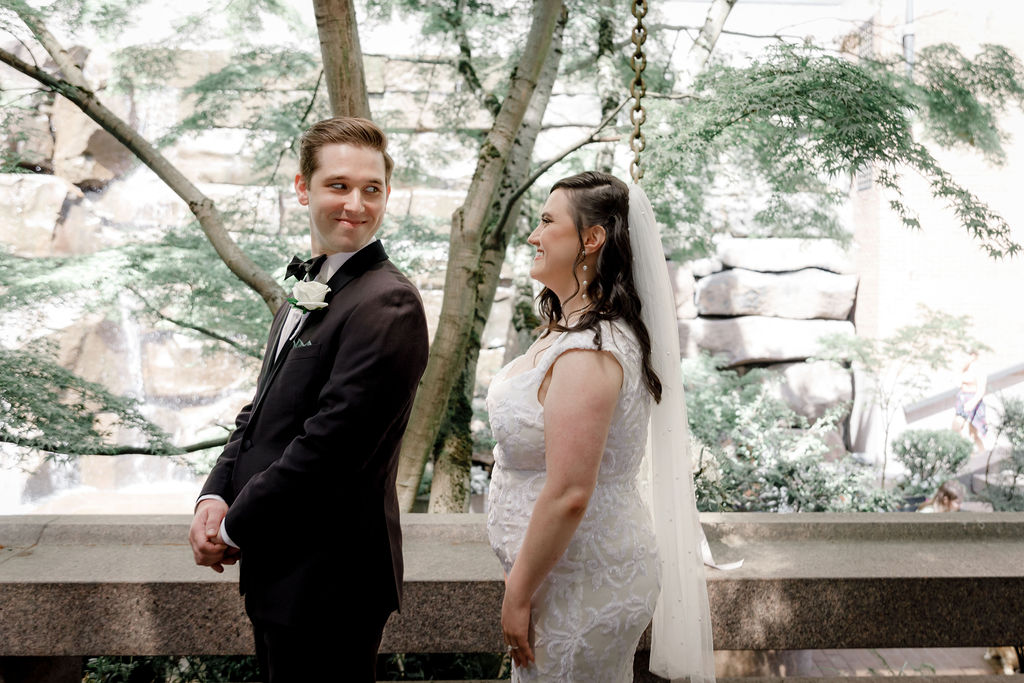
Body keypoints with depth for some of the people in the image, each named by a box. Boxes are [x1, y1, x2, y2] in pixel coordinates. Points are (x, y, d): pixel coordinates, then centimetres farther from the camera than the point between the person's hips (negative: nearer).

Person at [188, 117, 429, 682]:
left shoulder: (388, 305, -20)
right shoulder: (308, 291, 12)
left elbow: (328, 445, -24)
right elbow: (262, 411, 13)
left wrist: (235, 529, -13)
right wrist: (215, 496, -3)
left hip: (326, 579, -9)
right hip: (278, 569, 9)